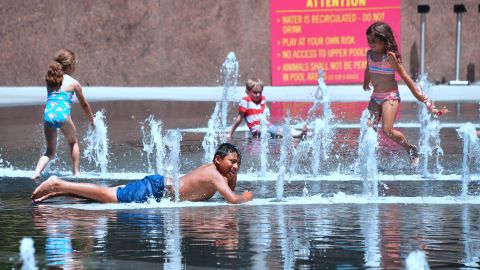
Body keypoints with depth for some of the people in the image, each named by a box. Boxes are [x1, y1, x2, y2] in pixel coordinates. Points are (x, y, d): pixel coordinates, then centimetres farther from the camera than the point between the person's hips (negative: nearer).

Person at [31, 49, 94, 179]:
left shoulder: (50, 80, 21)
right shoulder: (73, 83, 11)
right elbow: (84, 104, 22)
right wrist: (92, 120, 35)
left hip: (48, 114, 3)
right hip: (62, 115, -3)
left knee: (50, 150, 13)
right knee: (73, 142, 24)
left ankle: (36, 172, -8)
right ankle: (76, 172, 21)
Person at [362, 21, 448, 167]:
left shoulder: (390, 56, -16)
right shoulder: (370, 54, 3)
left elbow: (404, 76, -13)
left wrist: (417, 94, -12)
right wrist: (366, 84, 42)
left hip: (390, 96, -7)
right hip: (375, 96, 7)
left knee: (387, 130, -15)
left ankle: (412, 150, 6)